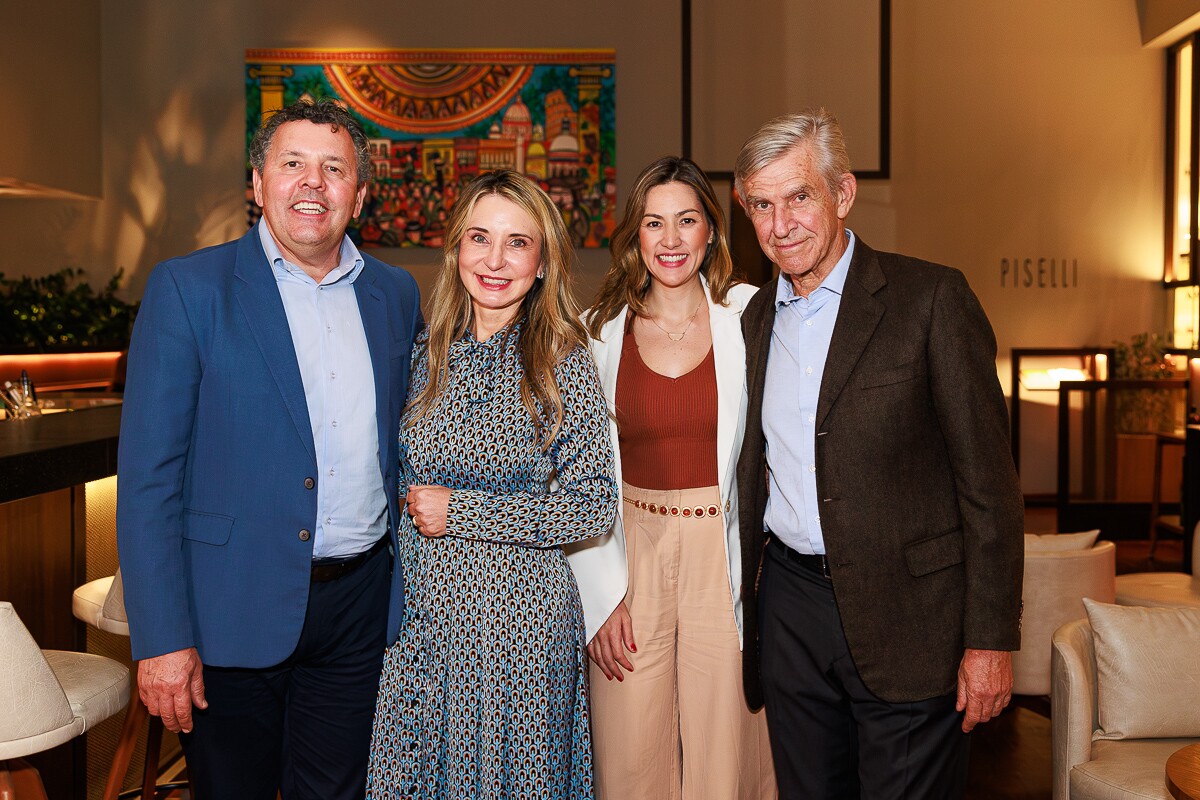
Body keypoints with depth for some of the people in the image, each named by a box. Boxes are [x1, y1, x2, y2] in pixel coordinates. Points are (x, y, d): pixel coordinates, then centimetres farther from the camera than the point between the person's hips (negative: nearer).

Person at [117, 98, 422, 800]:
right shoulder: (188, 288, -6)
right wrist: (162, 638, -13)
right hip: (232, 612, -3)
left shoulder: (396, 293, 6)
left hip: (359, 609, 4)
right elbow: (148, 476, -9)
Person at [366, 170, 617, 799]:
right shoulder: (424, 352, 3)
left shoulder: (563, 363, -9)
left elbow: (594, 506, -12)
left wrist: (460, 512, -16)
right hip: (419, 610, 4)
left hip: (519, 617, -3)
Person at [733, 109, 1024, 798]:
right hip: (789, 606, 5)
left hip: (906, 614, -4)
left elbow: (987, 476, -9)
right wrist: (742, 607, 13)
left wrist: (991, 639, -11)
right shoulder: (756, 317, 9)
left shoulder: (932, 297, -8)